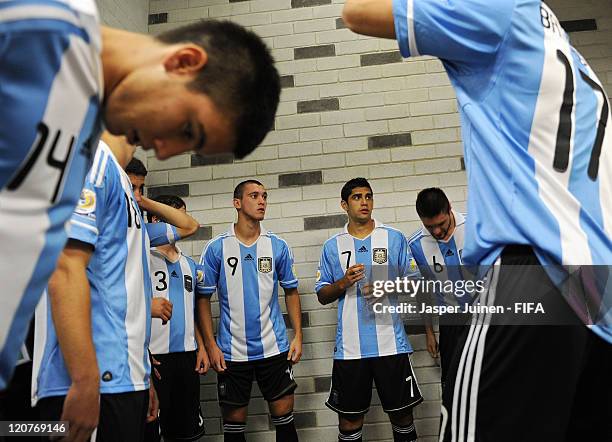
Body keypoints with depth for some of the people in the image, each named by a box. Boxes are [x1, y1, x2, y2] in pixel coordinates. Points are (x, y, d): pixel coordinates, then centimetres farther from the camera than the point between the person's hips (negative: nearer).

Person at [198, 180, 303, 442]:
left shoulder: (278, 246, 2)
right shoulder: (216, 248, -4)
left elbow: (291, 291, 8)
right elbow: (204, 298, 0)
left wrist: (298, 336, 1)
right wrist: (210, 345, -5)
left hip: (274, 348, 1)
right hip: (231, 351, -1)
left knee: (284, 417, 8)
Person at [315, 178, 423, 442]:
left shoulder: (395, 238, 5)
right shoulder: (332, 246, 7)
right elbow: (322, 296, 9)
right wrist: (343, 283, -11)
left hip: (390, 343, 0)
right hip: (350, 347, 1)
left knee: (402, 412, 9)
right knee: (349, 418, 9)